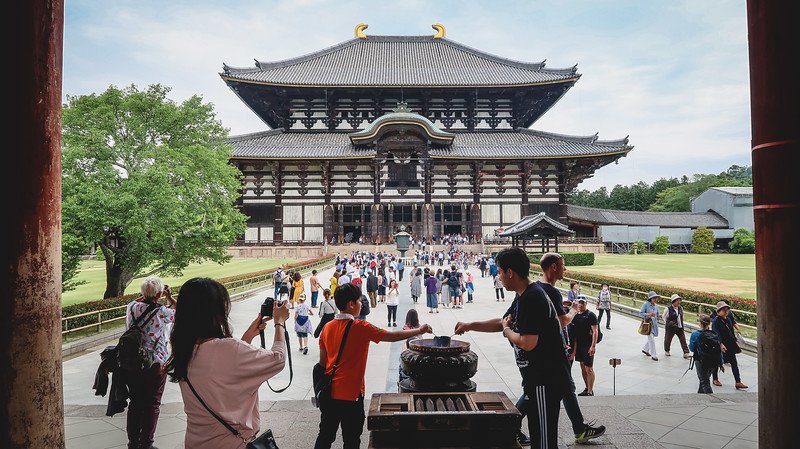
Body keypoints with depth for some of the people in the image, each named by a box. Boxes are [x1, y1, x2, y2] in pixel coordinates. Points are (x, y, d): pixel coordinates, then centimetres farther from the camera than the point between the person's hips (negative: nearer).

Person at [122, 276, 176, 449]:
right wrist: (169, 297, 15)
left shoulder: (131, 307, -6)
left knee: (135, 402, 18)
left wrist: (146, 296, 22)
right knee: (152, 404, 9)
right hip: (155, 364, -5)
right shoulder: (161, 312, -18)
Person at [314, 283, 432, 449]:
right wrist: (419, 330, -2)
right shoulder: (360, 327, -17)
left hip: (330, 392, 6)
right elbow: (391, 336, -13)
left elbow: (322, 361, 7)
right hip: (350, 394, -6)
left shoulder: (327, 327, 0)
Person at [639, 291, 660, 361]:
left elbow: (657, 315, 19)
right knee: (651, 339, -9)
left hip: (654, 323, 7)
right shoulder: (646, 304, -12)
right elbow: (640, 313, -17)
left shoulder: (656, 306, 7)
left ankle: (645, 350, 40)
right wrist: (649, 314, -29)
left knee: (651, 338, 18)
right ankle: (654, 355, -2)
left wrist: (656, 322, 14)